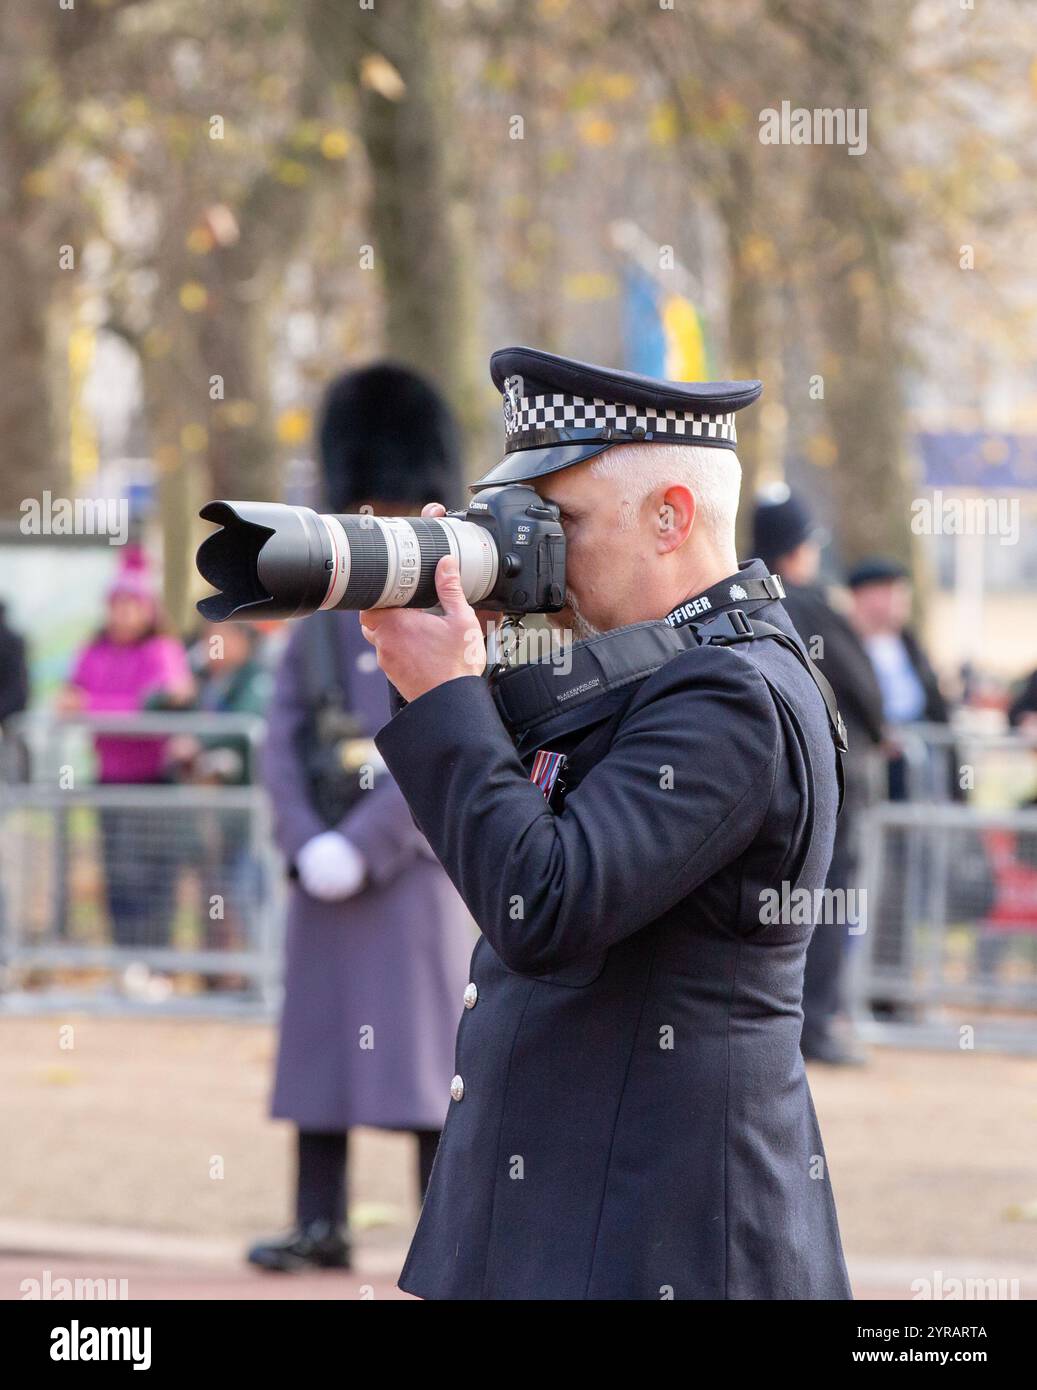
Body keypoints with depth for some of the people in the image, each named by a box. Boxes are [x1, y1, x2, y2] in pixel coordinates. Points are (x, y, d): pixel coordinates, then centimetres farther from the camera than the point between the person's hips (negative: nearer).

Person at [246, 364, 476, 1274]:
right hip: (325, 874, 5)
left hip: (419, 869, -5)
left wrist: (360, 849, -17)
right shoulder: (320, 621, 12)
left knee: (430, 1056, -3)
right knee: (320, 1048, 6)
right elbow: (284, 743, 6)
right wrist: (306, 845, -10)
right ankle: (322, 1227, 12)